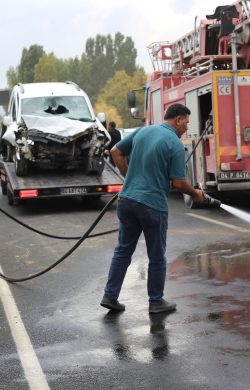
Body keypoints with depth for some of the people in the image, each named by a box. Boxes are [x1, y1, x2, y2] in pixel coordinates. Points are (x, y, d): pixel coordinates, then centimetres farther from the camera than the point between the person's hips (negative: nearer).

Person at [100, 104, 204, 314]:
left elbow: (116, 151, 13)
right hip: (153, 205, -6)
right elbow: (178, 182, -12)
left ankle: (110, 296, 16)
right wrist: (194, 193, 7)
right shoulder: (175, 144, -10)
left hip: (127, 200, 6)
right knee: (157, 257, 9)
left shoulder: (142, 131, 9)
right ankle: (156, 301, 19)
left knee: (123, 250, 16)